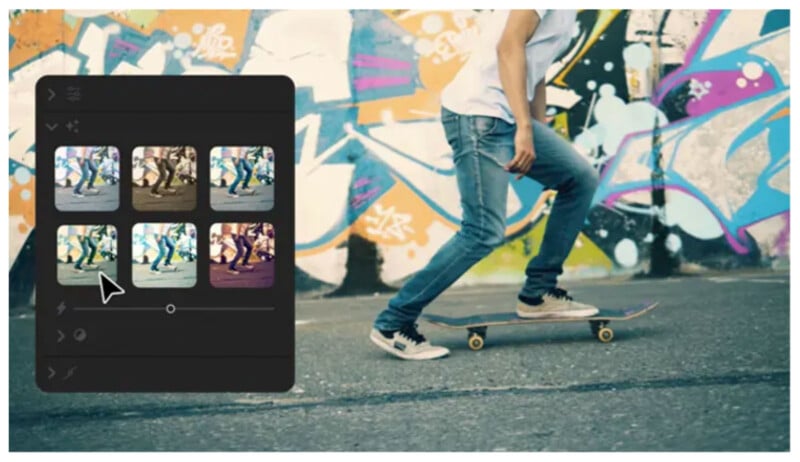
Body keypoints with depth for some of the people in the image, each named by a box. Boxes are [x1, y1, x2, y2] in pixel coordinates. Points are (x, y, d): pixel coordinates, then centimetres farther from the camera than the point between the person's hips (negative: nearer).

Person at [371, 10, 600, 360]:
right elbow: (509, 45, -21)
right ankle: (392, 324, -5)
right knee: (484, 233, -13)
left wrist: (539, 138, 25)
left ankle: (537, 294, 15)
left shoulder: (564, 13, 21)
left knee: (580, 180, 10)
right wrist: (525, 129, -26)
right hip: (479, 112, -10)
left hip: (508, 117, 10)